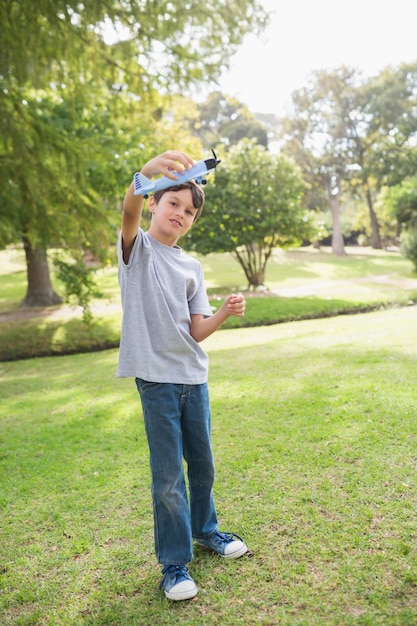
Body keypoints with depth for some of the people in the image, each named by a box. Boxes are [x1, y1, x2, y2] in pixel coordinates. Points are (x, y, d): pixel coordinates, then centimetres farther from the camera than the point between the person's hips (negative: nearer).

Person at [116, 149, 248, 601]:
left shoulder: (192, 268, 12)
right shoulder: (137, 247, -1)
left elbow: (197, 330, 6)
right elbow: (129, 212, -25)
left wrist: (226, 312, -14)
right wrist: (147, 172, -45)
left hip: (194, 376, 5)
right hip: (156, 378, -5)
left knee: (202, 463, 17)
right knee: (167, 475, 0)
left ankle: (204, 529, 41)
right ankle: (174, 563, 18)